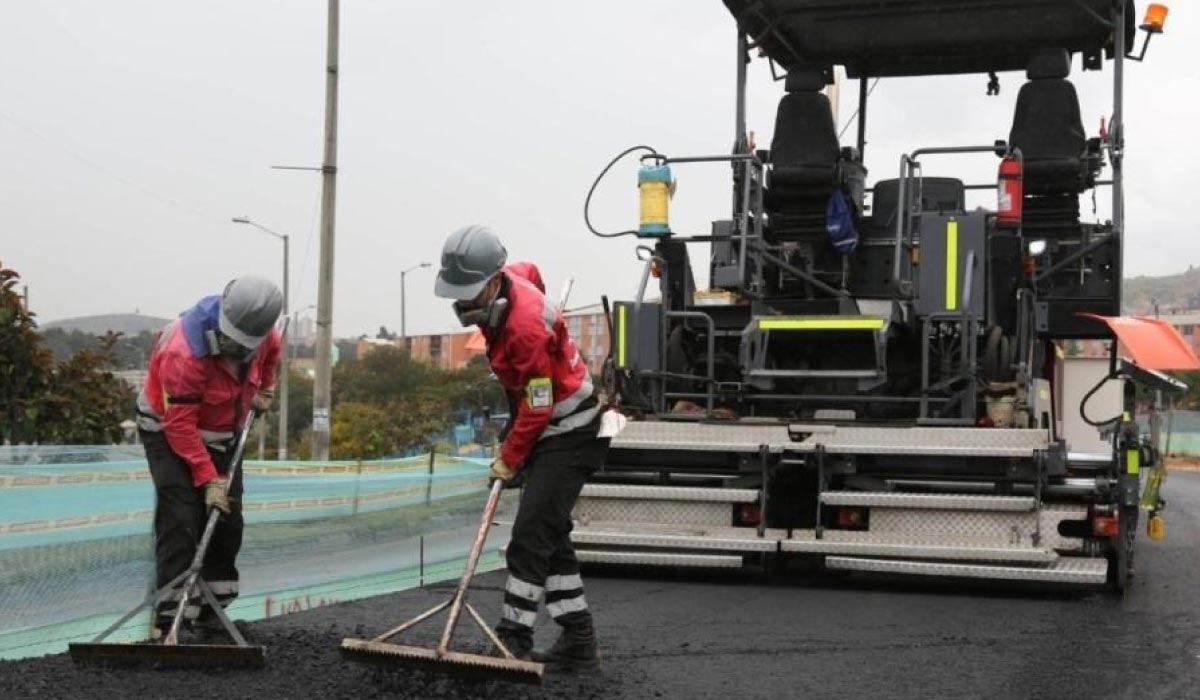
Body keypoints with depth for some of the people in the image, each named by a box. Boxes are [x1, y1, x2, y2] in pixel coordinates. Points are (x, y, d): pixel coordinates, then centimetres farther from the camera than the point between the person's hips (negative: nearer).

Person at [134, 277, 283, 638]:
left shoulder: (262, 333, -16)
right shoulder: (184, 353, -36)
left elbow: (271, 352, 14)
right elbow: (180, 426, -31)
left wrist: (263, 391, 16)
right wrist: (208, 479, -29)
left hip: (222, 434, 7)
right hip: (168, 430, -7)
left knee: (227, 521, 4)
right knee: (180, 519, -17)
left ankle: (210, 611, 13)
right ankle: (172, 615, -15)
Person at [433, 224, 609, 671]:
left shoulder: (525, 326, -31)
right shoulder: (512, 277, -5)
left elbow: (538, 409, -23)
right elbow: (530, 271, 23)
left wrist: (509, 460, -10)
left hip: (567, 433, -10)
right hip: (546, 428, 10)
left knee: (531, 537, -14)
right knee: (550, 535, 11)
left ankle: (514, 640, -10)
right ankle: (578, 641, 15)